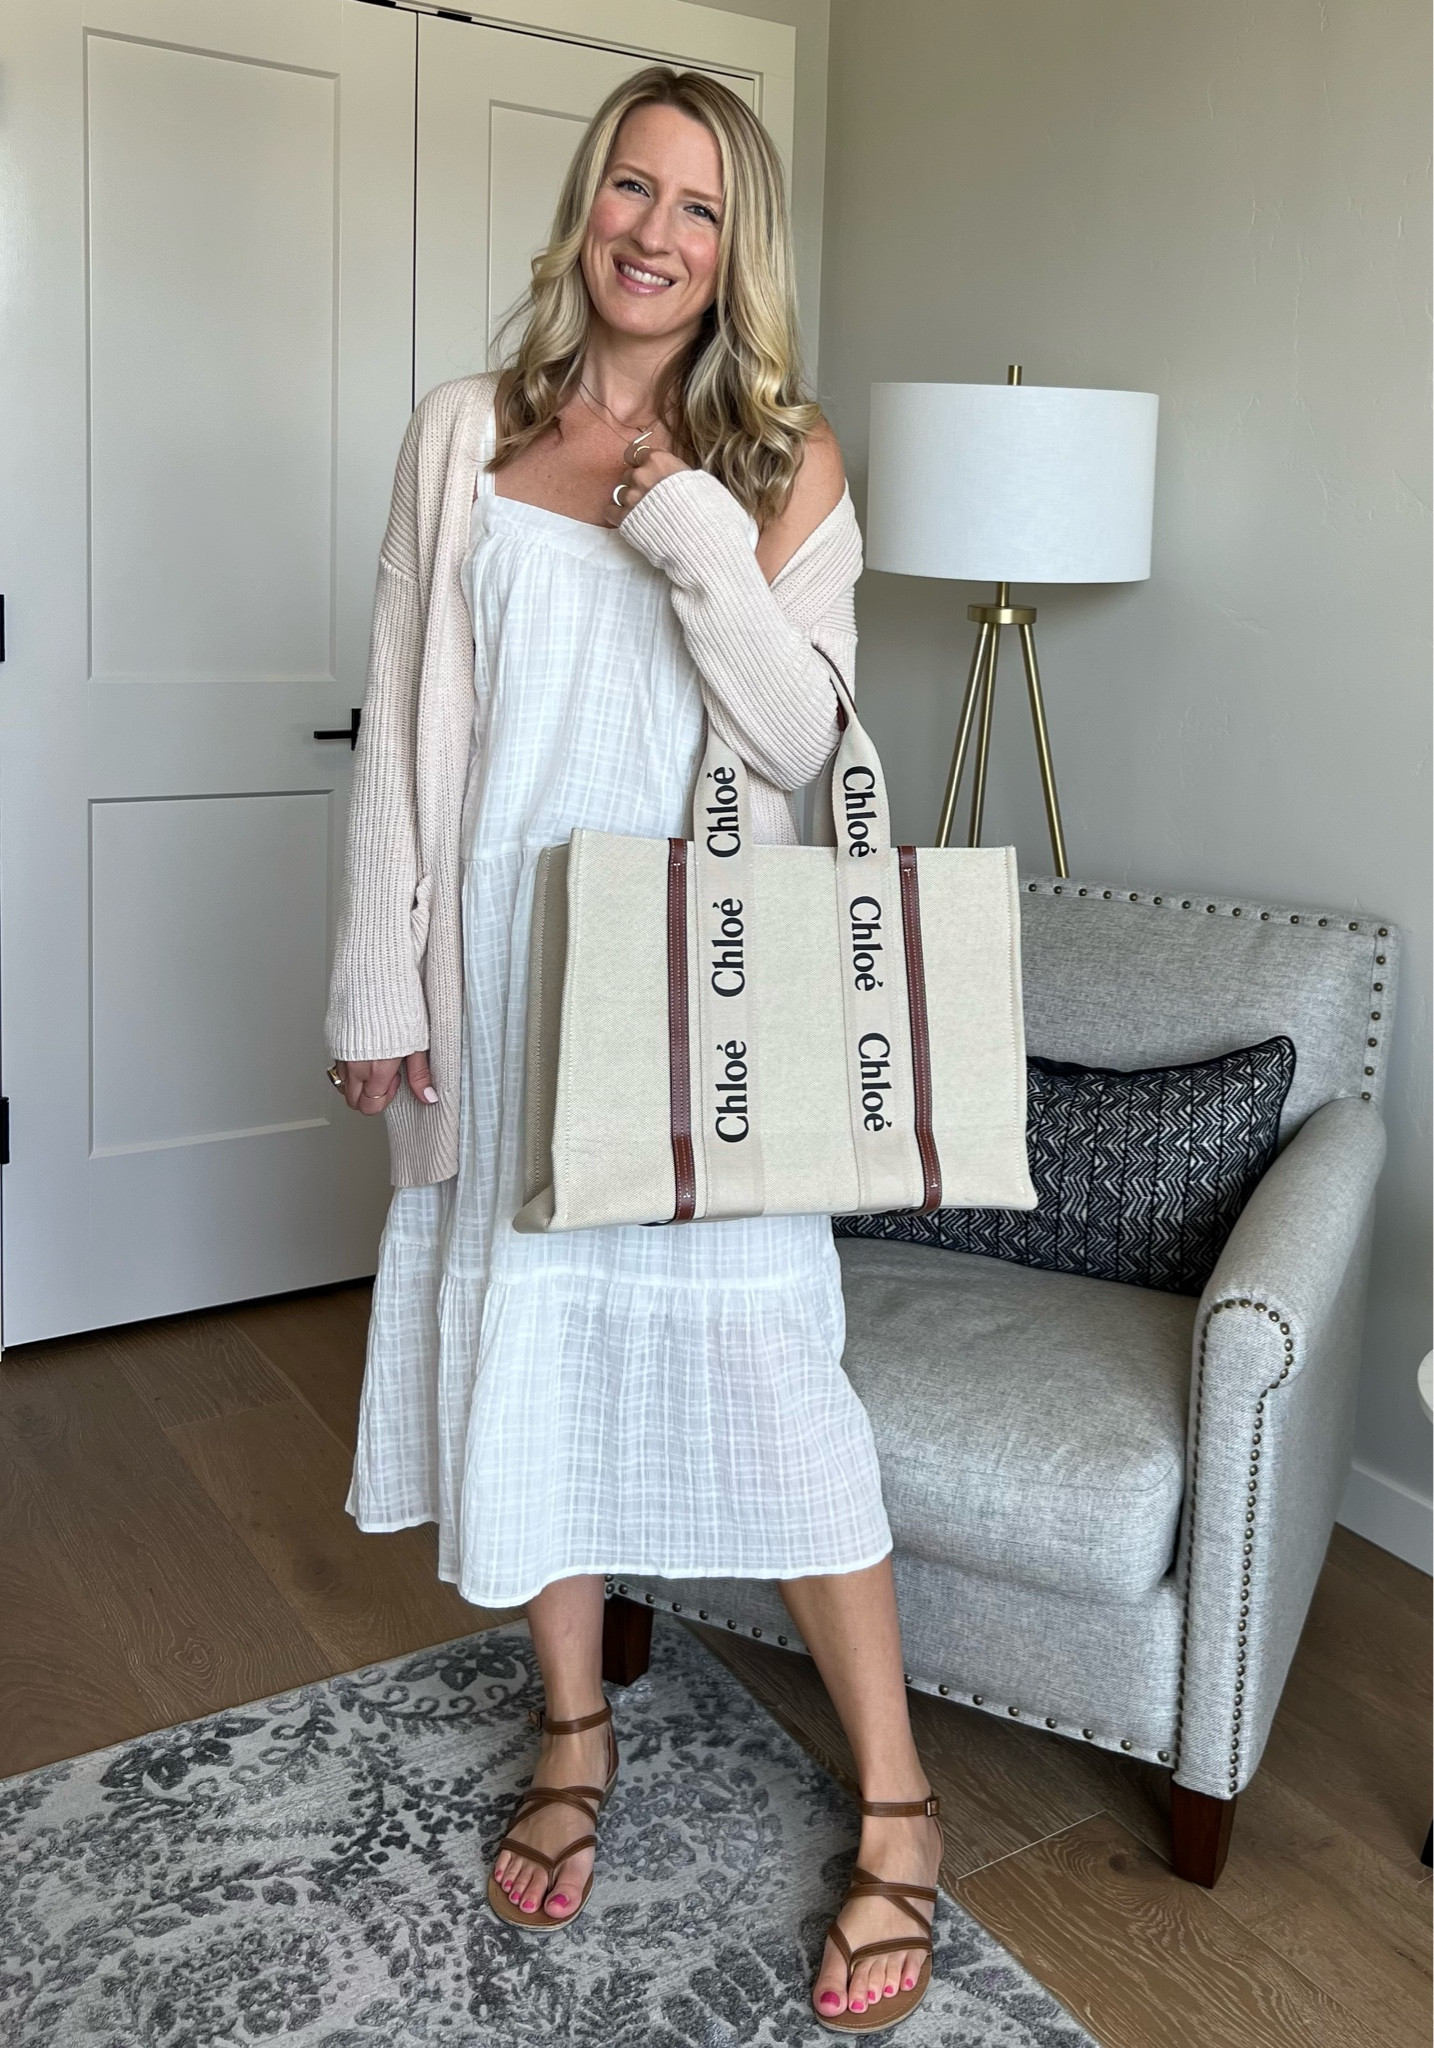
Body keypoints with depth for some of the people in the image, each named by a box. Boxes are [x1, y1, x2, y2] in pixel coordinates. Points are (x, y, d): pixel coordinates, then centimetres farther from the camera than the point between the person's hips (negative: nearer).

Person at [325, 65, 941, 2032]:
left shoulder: (787, 465, 3)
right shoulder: (466, 434, 6)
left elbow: (798, 730, -7)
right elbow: (401, 723, 3)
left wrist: (689, 520, -14)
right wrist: (381, 981, -2)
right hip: (504, 966, 2)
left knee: (760, 1353, -3)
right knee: (523, 1333, 10)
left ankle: (897, 1803, 14)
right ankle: (577, 1736, 32)